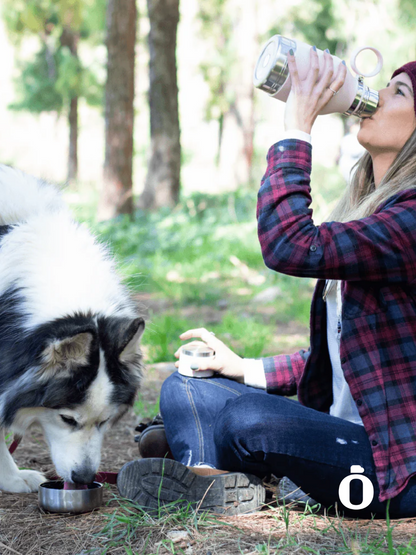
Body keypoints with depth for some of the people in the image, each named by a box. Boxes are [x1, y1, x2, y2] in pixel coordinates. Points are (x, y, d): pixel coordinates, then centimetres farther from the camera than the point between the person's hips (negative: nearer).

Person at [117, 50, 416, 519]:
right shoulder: (366, 208, 12)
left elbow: (291, 247, -32)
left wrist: (295, 129, -22)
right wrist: (248, 370, 5)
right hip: (346, 432, 9)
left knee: (247, 418, -28)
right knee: (184, 389, 2)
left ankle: (202, 462, 2)